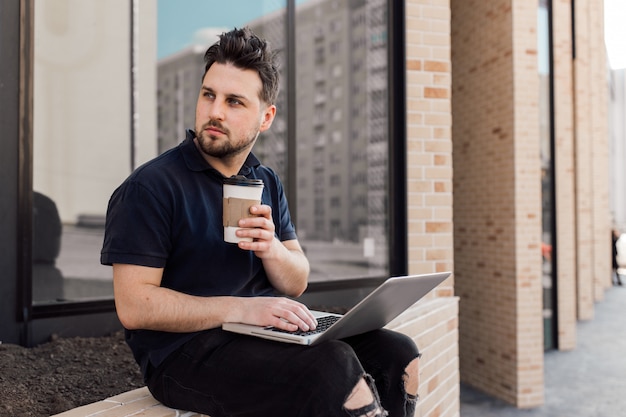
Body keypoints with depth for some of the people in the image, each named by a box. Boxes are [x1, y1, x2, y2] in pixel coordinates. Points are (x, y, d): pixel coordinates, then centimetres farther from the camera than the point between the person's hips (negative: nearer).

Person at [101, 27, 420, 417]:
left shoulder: (267, 183, 11)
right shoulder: (150, 187, -8)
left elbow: (296, 284, 12)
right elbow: (134, 305, -15)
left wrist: (272, 249, -10)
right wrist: (241, 308, -21)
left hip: (273, 329, 6)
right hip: (186, 348, -6)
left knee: (400, 357, -7)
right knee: (337, 371, -29)